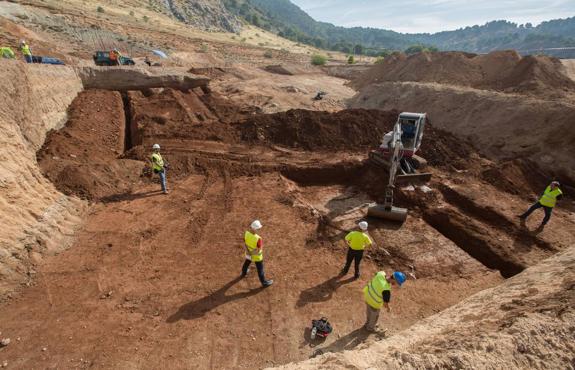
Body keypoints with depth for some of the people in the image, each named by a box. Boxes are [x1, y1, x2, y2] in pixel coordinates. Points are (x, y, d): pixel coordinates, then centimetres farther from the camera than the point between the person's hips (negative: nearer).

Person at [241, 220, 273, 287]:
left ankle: (244, 273, 65)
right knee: (260, 269, 17)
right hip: (257, 256, -6)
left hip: (248, 253, 6)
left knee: (247, 263, 36)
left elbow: (245, 242, -8)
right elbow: (259, 250, -29)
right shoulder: (258, 239, -41)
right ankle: (264, 283, 39)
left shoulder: (246, 233, -23)